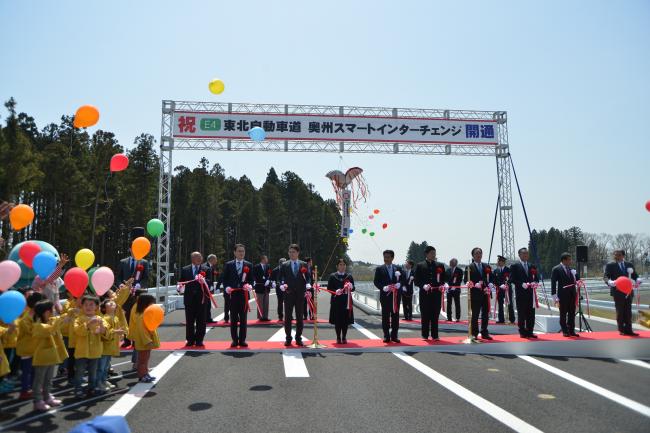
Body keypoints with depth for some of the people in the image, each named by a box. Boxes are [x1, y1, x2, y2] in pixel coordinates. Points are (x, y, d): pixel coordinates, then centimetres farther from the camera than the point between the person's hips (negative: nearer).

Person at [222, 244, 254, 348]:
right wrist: (227, 287, -10)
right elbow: (225, 279, 7)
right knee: (234, 319, 4)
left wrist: (249, 286, -13)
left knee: (243, 319, 3)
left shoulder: (249, 265, 8)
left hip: (244, 294, 0)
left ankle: (242, 340, 9)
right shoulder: (228, 265, 7)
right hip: (232, 294, 0)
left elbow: (251, 279, 7)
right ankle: (234, 340, 11)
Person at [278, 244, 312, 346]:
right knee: (287, 317, 3)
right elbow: (281, 278, 3)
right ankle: (288, 338, 11)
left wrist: (308, 284, -14)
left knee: (299, 317, 6)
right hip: (288, 294, -1)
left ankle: (298, 338, 15)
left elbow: (308, 277, 5)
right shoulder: (284, 265, 5)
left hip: (300, 294, 1)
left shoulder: (304, 265, 7)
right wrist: (282, 285, -16)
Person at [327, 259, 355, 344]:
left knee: (346, 320, 2)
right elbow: (329, 288, 0)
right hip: (336, 301, -1)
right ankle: (338, 337, 12)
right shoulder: (332, 276, 4)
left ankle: (344, 337, 14)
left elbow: (353, 288, 6)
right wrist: (335, 291, -18)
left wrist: (351, 287, -16)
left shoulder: (349, 276, 10)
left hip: (346, 301, 2)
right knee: (337, 320, 0)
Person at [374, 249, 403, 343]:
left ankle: (394, 336, 11)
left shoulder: (398, 268, 9)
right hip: (385, 295, -2)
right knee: (385, 316, 2)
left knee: (395, 316, 4)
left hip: (396, 295, 2)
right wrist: (384, 287, -16)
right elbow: (376, 281, -1)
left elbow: (402, 279, 7)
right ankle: (386, 336, 8)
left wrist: (399, 284, -15)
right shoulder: (379, 269, 3)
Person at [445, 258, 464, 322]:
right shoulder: (447, 270, 12)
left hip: (456, 289, -4)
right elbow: (445, 279, 13)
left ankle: (458, 318, 4)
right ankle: (449, 317, 9)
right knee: (449, 304, 4)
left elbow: (460, 280, -8)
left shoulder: (459, 270, -2)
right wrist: (447, 285, -3)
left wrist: (454, 286, -16)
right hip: (449, 289, 4)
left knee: (457, 304, 0)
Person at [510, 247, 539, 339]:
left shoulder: (532, 266, 16)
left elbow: (536, 278, 15)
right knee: (521, 313, 0)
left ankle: (529, 332, 11)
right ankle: (522, 332, 7)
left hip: (531, 292, 5)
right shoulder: (515, 266, 0)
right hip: (521, 293, -4)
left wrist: (535, 282, -7)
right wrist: (522, 284, -18)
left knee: (531, 313, 5)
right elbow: (512, 279, -6)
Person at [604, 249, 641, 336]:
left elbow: (635, 275, 13)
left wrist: (638, 280, -10)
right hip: (618, 292, -4)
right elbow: (605, 277, -9)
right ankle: (621, 330, 8)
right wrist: (610, 282, -30)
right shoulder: (610, 265, -3)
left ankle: (628, 330, 12)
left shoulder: (629, 265, 9)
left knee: (628, 311, 6)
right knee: (620, 311, 1)